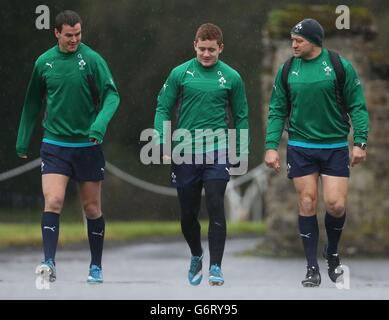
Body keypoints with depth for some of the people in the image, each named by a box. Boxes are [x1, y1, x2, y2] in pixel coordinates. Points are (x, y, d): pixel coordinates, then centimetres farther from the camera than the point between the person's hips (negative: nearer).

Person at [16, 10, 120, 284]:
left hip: (87, 145, -1)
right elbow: (33, 104, 15)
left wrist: (99, 125, -28)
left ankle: (96, 267, 19)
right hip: (54, 145, 1)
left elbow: (111, 95, -11)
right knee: (53, 202, -15)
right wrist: (23, 141, 17)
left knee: (92, 207, 7)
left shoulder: (92, 60, -6)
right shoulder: (44, 62, 3)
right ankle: (49, 263, -19)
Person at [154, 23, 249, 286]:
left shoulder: (231, 77, 3)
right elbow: (164, 109, 5)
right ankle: (196, 256, 34)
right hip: (185, 152, 1)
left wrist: (242, 152, 4)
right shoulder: (180, 73, 2)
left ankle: (216, 267, -5)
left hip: (217, 151, -1)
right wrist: (164, 143, -6)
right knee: (188, 213, 9)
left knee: (216, 208, -12)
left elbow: (241, 116, 10)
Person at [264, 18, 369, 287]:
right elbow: (277, 111, 7)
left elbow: (357, 106, -3)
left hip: (335, 147, -2)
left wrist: (360, 142, -10)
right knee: (307, 204, 0)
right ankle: (312, 268, 8)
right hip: (300, 148, 2)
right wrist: (271, 146, -1)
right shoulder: (288, 69, 2)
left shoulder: (340, 66, -5)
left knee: (336, 204, -7)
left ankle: (332, 252, 22)